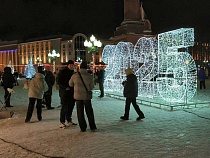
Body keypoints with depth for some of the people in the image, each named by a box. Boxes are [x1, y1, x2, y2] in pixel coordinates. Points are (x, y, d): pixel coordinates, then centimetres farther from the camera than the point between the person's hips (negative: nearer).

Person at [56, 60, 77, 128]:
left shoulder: (73, 72, 14)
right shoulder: (62, 72, -7)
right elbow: (58, 81, -11)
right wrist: (65, 87, -19)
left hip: (71, 92, 7)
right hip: (64, 92, -7)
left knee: (71, 106, 11)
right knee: (64, 107, -7)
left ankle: (69, 121, 24)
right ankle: (62, 122, 0)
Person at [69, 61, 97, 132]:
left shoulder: (75, 75, -8)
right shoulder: (89, 76, -10)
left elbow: (70, 84, 6)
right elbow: (92, 87, -3)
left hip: (78, 96, 0)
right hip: (87, 96, 0)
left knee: (80, 112, 10)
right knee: (89, 112, 12)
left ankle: (83, 128, 13)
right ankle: (92, 127, 15)